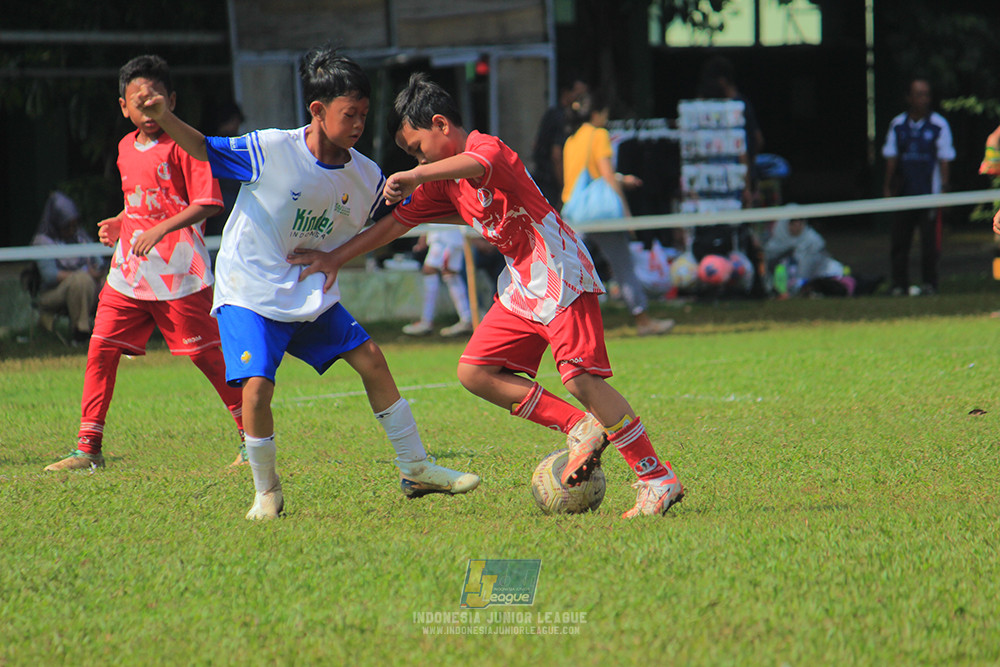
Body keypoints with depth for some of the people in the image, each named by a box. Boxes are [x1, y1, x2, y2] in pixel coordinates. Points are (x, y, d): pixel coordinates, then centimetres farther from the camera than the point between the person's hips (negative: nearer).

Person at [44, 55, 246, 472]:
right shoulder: (126, 148, 14)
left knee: (206, 355, -1)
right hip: (129, 271, 7)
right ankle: (88, 449, 4)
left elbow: (207, 203, -16)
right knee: (101, 348, -1)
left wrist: (161, 229, -24)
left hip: (179, 273, -7)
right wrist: (120, 224, 11)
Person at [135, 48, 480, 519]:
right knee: (256, 387, -21)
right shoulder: (271, 151, -18)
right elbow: (206, 150, -12)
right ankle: (267, 492, 2)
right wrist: (165, 119, -27)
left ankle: (415, 470, 19)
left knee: (371, 360, 2)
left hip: (311, 295, 6)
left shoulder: (364, 175, -2)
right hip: (249, 292, -5)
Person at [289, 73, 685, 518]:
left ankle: (659, 481, -15)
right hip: (522, 285, 10)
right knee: (474, 372, -1)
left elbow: (473, 166, -40)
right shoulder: (443, 183, 14)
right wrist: (336, 257, 16)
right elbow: (396, 222, 21)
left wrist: (415, 176, -56)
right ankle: (581, 429, 0)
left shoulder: (490, 149, -15)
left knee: (581, 377, -19)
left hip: (561, 275, -10)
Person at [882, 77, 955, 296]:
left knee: (930, 241, -3)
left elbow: (944, 159, 0)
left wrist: (943, 187, -7)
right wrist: (888, 186, 5)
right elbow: (891, 157, 11)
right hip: (903, 193, 3)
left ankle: (929, 283, 6)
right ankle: (899, 284, 8)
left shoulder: (938, 125, -1)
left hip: (930, 193, -3)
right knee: (899, 241, 2)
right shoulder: (897, 125, 8)